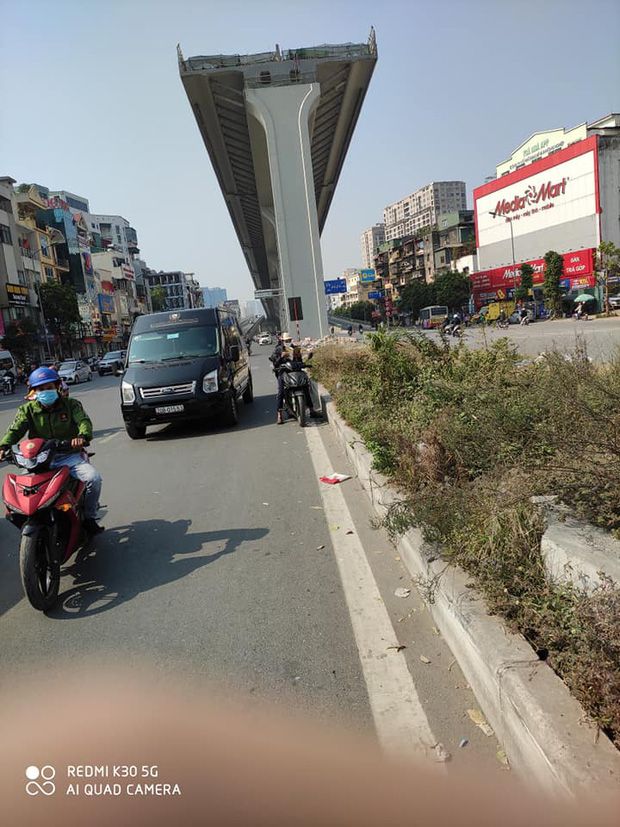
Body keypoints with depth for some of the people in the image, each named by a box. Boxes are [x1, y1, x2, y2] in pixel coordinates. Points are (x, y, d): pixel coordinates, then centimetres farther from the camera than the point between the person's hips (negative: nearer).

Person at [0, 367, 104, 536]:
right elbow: (15, 430, -4)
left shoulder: (70, 404, 3)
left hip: (68, 456, -1)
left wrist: (83, 436, -37)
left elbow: (84, 421, -12)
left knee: (93, 478, -25)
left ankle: (89, 517, -2)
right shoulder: (27, 410, 8)